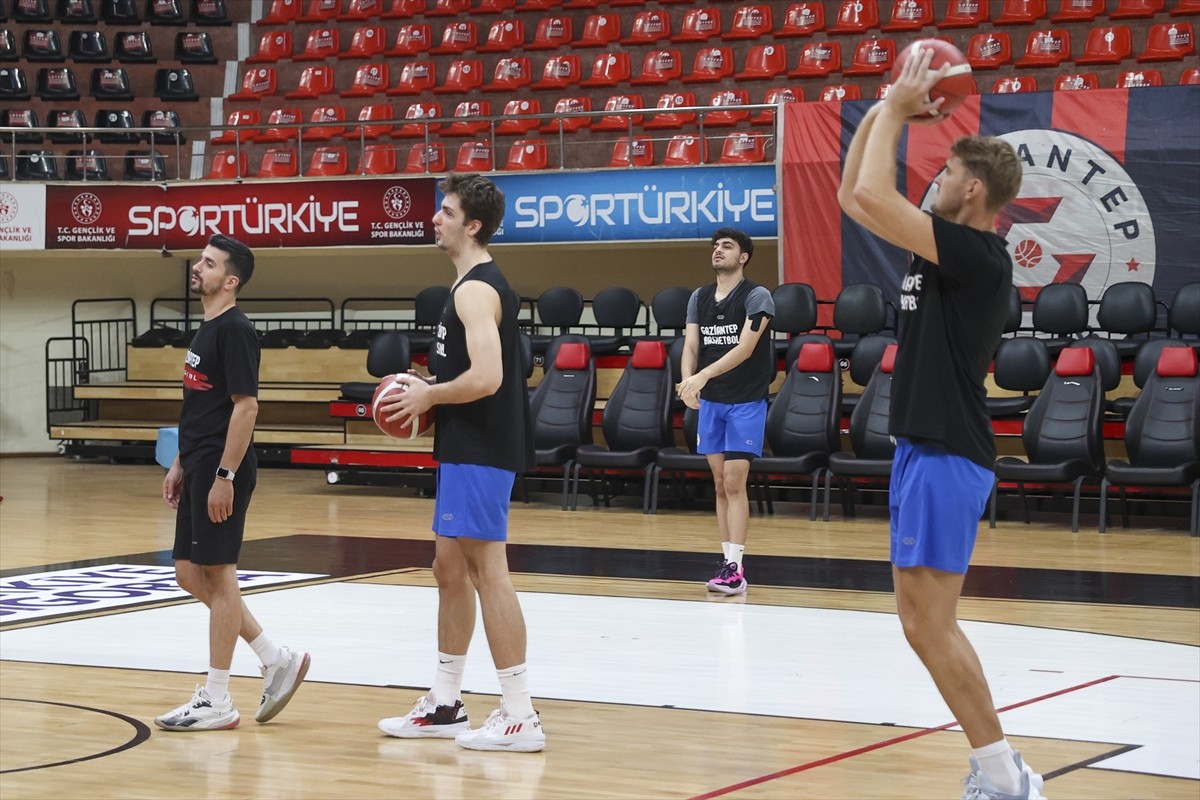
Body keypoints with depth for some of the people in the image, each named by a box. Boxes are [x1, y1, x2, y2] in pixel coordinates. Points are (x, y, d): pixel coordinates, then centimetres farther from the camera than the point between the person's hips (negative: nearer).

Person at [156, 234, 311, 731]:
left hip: (222, 470, -10)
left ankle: (217, 702, 3)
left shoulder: (234, 330, -14)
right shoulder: (206, 330, 16)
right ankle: (277, 660, 18)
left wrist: (224, 475, -22)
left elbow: (245, 405, -19)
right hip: (199, 468, 10)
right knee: (190, 574, 11)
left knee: (218, 577, -4)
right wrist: (180, 465, 20)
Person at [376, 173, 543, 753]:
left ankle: (520, 716, -6)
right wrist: (429, 385, 13)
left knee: (488, 571, -9)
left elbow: (486, 378, -28)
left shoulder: (475, 290, -17)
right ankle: (445, 705, 25)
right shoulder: (483, 283, 16)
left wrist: (428, 396, -13)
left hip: (479, 454, -11)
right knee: (450, 569, 16)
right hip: (465, 449, 11)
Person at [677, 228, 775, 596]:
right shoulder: (699, 298, 9)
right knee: (721, 484, 7)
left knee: (734, 484, -11)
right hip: (710, 401, 6)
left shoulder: (756, 296, -9)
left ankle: (735, 568, -12)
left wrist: (703, 375, -30)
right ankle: (727, 559, 12)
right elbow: (691, 345, 2)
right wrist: (687, 379, -20)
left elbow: (745, 348, -19)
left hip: (746, 402, -5)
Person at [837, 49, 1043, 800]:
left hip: (948, 456, -10)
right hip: (923, 449, 10)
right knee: (923, 621, 11)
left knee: (930, 624, -9)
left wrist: (898, 109, -10)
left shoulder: (979, 254, -15)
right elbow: (854, 195, 20)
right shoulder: (946, 250, 12)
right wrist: (884, 112, 12)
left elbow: (874, 195, -22)